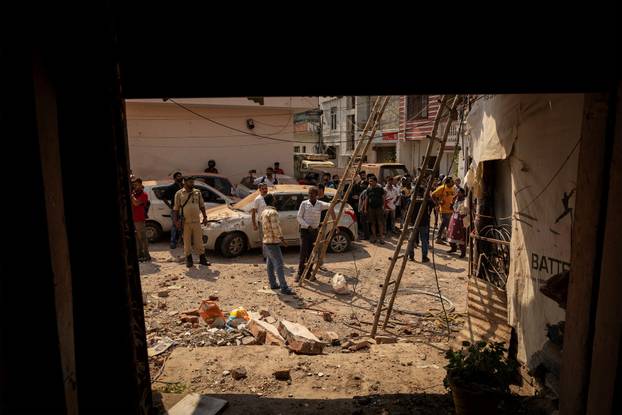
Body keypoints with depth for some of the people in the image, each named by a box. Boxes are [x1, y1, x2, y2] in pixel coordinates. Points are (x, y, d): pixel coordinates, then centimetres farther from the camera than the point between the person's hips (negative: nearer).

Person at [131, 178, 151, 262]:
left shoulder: (143, 194, -8)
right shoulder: (134, 194, 17)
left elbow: (136, 203, -23)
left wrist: (131, 195, -15)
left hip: (139, 220, -8)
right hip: (133, 219, 8)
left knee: (142, 237, -5)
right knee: (137, 238, 13)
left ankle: (146, 255, -1)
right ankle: (140, 254, 23)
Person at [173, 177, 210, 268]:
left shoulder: (197, 192, 10)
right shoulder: (179, 194, 1)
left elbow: (202, 206, 14)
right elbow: (176, 208, 2)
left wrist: (205, 217, 7)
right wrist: (176, 221, -4)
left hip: (196, 221, 2)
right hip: (185, 222, -2)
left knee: (199, 241, 5)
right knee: (187, 242, 5)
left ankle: (202, 259, 12)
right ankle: (189, 260, 16)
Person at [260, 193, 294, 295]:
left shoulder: (264, 212, 13)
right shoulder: (273, 212, -17)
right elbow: (276, 228, -21)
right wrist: (282, 239, -12)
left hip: (266, 242, 10)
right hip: (273, 243, -10)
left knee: (270, 264, 14)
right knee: (279, 265, -9)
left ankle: (273, 284, 22)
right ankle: (284, 288, -9)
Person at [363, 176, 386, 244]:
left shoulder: (380, 188, -1)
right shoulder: (369, 189, 7)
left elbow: (383, 198, 1)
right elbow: (366, 199, 10)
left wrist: (383, 207, -7)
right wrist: (365, 208, 7)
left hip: (379, 208, -3)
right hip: (371, 208, 3)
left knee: (380, 223, -3)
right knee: (372, 223, 7)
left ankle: (381, 237, 4)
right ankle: (374, 237, 16)